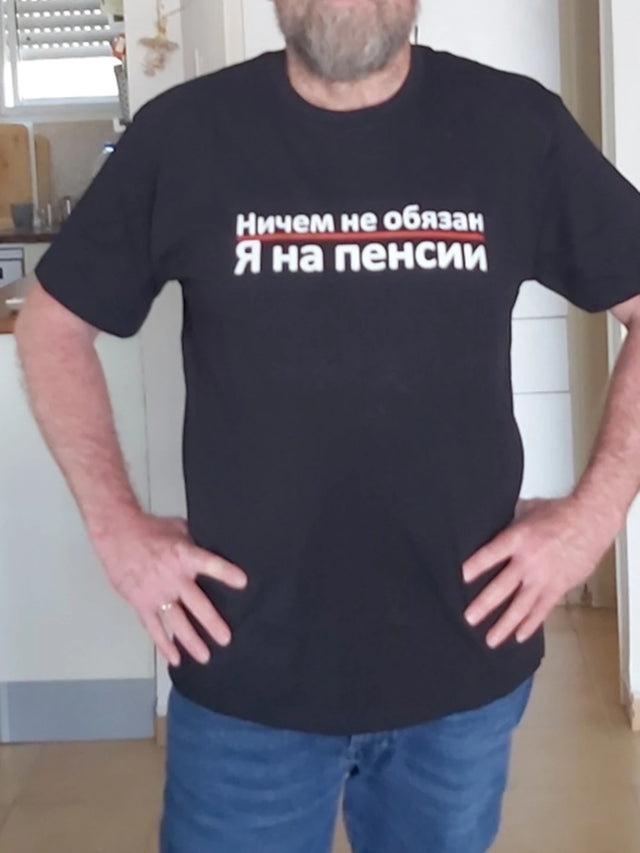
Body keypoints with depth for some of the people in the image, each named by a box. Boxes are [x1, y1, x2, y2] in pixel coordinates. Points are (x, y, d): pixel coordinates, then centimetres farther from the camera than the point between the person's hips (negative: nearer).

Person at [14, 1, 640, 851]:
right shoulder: (182, 133, -5)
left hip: (467, 664, 1)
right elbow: (52, 324, 7)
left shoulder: (518, 126, -5)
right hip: (242, 671, -1)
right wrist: (116, 524, -2)